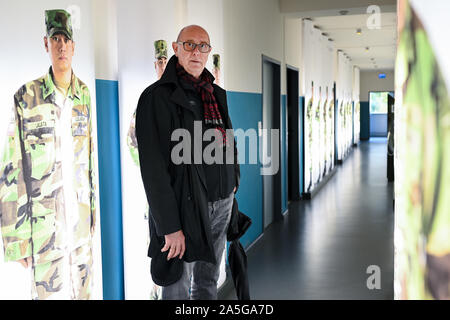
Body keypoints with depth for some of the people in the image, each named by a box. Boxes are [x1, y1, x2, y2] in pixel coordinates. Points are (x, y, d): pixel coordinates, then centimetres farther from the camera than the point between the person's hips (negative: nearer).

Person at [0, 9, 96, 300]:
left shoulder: (85, 95, 5)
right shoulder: (27, 98, -5)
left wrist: (93, 209, 11)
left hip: (81, 219, 3)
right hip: (45, 223, -3)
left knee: (83, 290, 14)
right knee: (49, 290, 5)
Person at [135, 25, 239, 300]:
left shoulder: (217, 94, 12)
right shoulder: (158, 96, -11)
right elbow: (154, 167, -17)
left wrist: (233, 181, 8)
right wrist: (169, 226, -21)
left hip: (221, 202, 7)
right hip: (186, 204, -6)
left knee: (208, 282, 19)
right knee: (178, 286, 5)